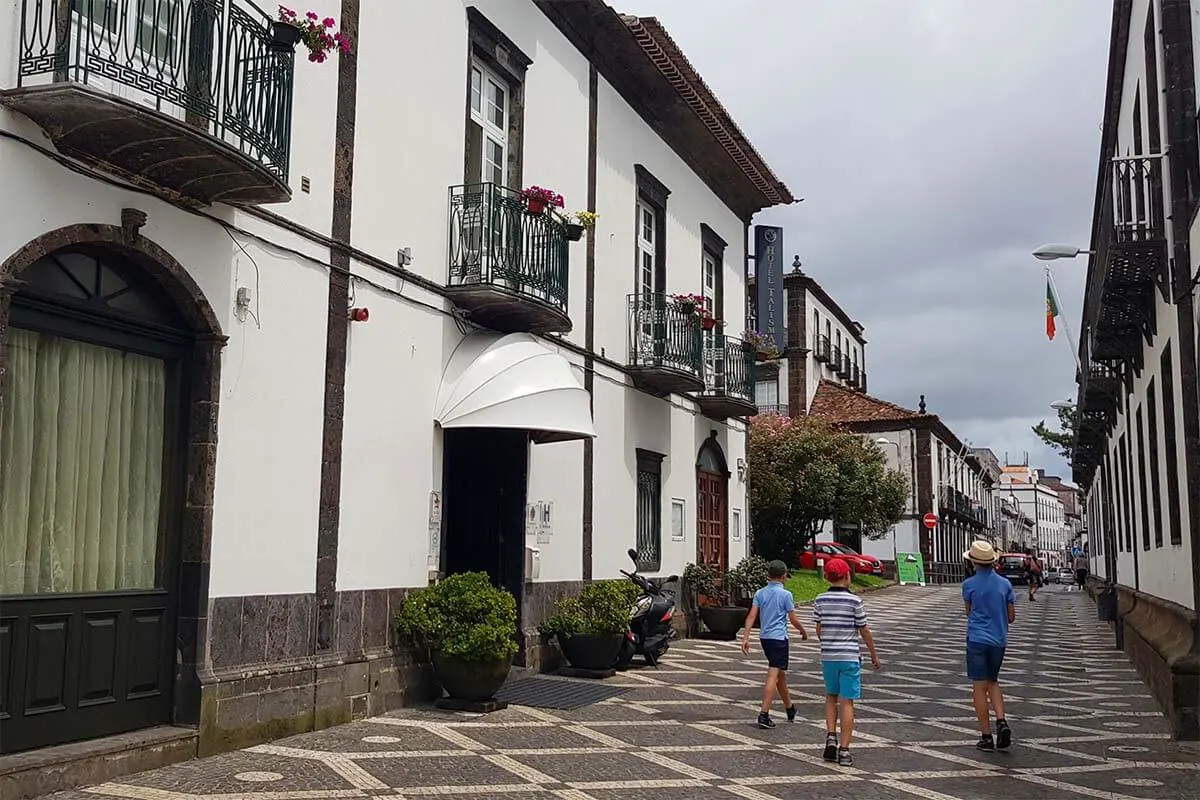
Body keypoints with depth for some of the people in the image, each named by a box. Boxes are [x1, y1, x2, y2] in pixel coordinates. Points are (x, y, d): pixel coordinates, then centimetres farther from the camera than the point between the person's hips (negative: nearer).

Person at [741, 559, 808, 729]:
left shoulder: (760, 593, 4)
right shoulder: (786, 594, -9)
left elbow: (751, 616, -1)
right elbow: (793, 620, -5)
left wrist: (745, 638, -2)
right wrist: (803, 631, 13)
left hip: (764, 637, 6)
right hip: (779, 638, -6)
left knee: (781, 673, 20)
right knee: (773, 676, -8)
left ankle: (790, 708, 36)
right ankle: (764, 714, -15)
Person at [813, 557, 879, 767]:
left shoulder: (820, 600, 0)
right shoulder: (854, 601, -9)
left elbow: (818, 631, 6)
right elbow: (864, 631, -2)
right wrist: (874, 654, 11)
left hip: (827, 656, 3)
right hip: (849, 657, -3)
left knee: (831, 697, 20)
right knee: (847, 702, 0)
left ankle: (830, 737, 6)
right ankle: (844, 750, 0)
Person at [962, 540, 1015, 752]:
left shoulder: (969, 584, -8)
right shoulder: (1004, 584, 1)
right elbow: (1011, 616, 7)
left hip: (977, 640, -4)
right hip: (999, 640, 4)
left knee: (979, 687, 2)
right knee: (993, 682, 21)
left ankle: (986, 736, 3)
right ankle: (1001, 721, 1)